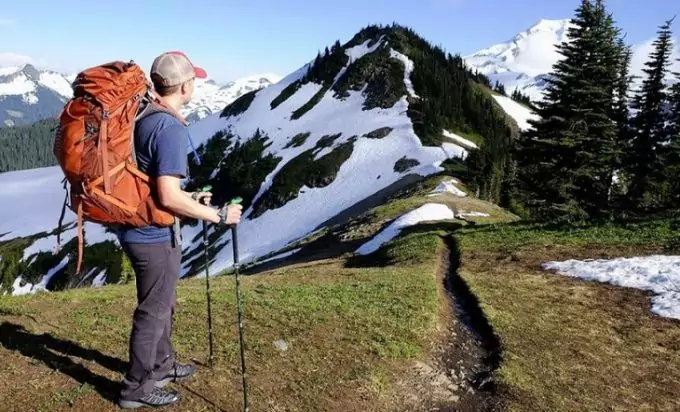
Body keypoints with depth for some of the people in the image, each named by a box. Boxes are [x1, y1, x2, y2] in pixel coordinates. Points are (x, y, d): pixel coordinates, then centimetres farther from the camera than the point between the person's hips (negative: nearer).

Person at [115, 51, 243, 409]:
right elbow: (168, 197, -28)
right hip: (155, 235, -9)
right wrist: (217, 215, -19)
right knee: (153, 311, 7)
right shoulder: (171, 128, -22)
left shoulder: (143, 118, 7)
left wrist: (191, 199, 21)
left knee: (162, 304, 24)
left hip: (139, 229, 9)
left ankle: (162, 366, 41)